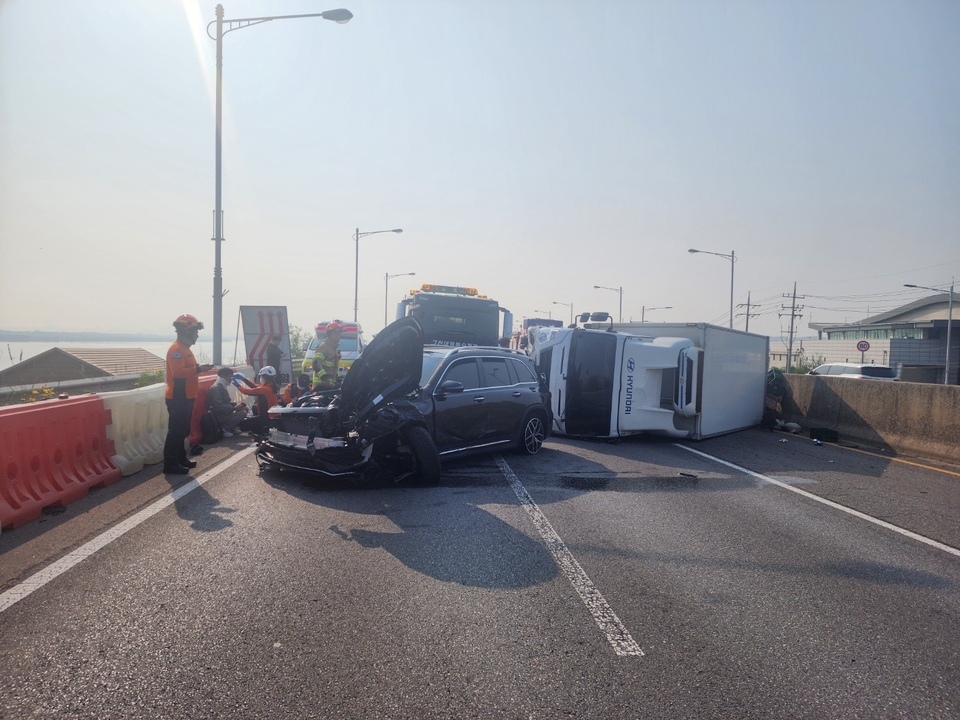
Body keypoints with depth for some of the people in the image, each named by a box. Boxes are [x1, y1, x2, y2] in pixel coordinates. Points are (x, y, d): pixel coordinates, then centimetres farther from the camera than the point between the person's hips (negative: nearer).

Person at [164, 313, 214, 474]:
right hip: (178, 398, -11)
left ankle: (181, 458, 27)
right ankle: (170, 464, -2)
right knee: (175, 431, -7)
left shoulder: (185, 348, 16)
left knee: (183, 430, 17)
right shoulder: (176, 349, -17)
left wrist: (198, 368, 10)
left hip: (185, 397, 11)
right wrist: (198, 369, -28)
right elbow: (178, 372, -29)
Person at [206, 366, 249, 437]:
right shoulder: (215, 388, -17)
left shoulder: (222, 387, 16)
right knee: (242, 413, -21)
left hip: (223, 413, 11)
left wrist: (237, 404, 2)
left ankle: (230, 428, 1)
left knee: (243, 408, 7)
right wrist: (234, 408, -23)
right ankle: (224, 429, -13)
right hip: (218, 417, -10)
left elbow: (228, 402, 21)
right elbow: (219, 406, -27)